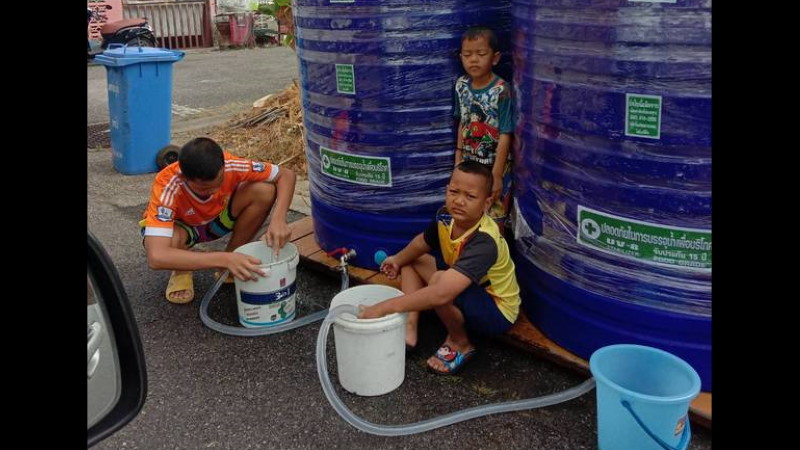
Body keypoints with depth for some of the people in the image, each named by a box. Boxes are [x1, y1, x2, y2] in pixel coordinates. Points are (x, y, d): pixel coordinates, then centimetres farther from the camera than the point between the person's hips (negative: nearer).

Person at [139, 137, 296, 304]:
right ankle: (181, 273, -2)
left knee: (264, 191, -25)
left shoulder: (229, 166, -33)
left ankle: (231, 261, -4)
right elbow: (156, 257, -49)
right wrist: (224, 259, -56)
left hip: (217, 218, 3)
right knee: (172, 240, -40)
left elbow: (286, 175, -21)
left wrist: (278, 220, -39)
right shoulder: (167, 187, -39)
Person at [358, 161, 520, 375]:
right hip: (467, 289, 8)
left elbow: (441, 294, -49)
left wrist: (384, 307, -47)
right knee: (411, 260, 4)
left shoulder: (484, 242, -37)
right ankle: (409, 328, -7)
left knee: (439, 281, -34)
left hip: (497, 311, -8)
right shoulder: (446, 216, -15)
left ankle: (459, 344, -7)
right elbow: (423, 242, 10)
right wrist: (398, 259, -4)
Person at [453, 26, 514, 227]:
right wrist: (459, 156, 10)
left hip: (494, 165, -5)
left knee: (494, 218, 8)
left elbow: (505, 135, -18)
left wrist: (496, 175, -19)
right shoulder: (461, 85, -2)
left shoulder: (501, 91, -20)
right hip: (470, 163, 5)